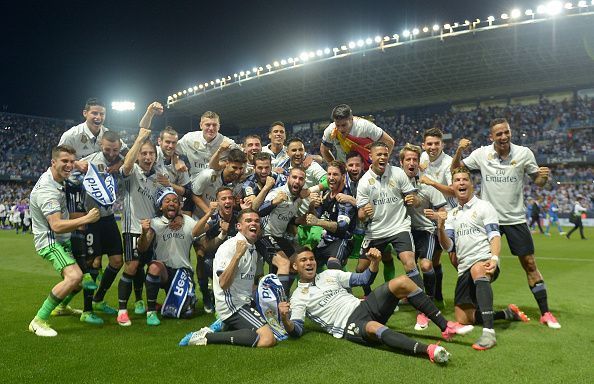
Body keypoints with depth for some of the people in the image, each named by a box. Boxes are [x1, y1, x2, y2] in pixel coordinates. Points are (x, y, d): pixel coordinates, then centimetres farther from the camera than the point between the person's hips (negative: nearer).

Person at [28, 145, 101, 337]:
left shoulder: (56, 179, 3)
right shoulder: (46, 190, -27)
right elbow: (57, 226, -33)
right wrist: (86, 219, -35)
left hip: (63, 239, 10)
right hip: (50, 241, -10)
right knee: (74, 276, -30)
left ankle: (61, 307, 38)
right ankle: (39, 321, -18)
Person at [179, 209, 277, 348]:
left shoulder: (253, 250, 14)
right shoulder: (230, 247, -14)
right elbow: (223, 284, -25)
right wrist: (237, 255, -32)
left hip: (246, 302, 9)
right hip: (232, 304, -9)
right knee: (267, 339, -24)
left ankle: (225, 328, 13)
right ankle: (206, 337, -17)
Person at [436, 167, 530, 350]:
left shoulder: (483, 206, 4)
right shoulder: (452, 214, 18)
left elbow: (495, 236, -7)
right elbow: (448, 246, 9)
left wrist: (494, 258, -26)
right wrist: (440, 227, -11)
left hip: (484, 261, -6)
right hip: (464, 268, 6)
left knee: (477, 271, -43)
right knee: (463, 320, 1)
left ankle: (489, 332, -49)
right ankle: (508, 313, 20)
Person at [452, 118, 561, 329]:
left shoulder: (524, 153, -6)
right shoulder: (481, 154, -5)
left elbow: (537, 181, 3)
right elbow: (455, 169, 3)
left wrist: (544, 176, -20)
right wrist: (459, 150, -14)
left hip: (515, 218, 0)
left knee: (530, 264, 3)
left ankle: (545, 313, 15)